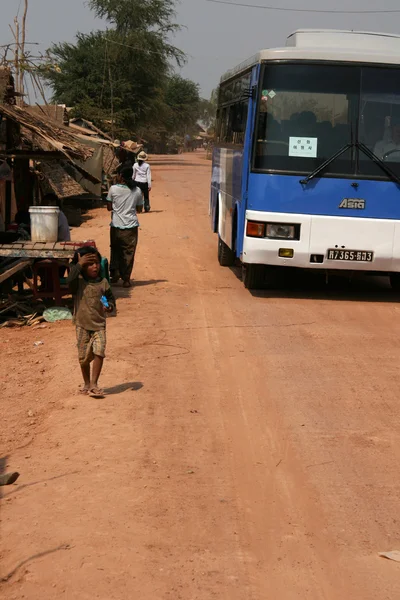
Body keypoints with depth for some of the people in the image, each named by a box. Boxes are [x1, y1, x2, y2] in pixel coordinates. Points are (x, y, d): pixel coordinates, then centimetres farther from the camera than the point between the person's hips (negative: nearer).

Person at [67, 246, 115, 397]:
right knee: (84, 356, 8)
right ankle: (86, 383, 29)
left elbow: (110, 297, 12)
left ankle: (94, 384, -6)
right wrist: (79, 264, -26)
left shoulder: (103, 282, 2)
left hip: (99, 324, 1)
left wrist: (109, 306, -10)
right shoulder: (78, 282, -7)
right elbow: (71, 280, -31)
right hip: (82, 325, -1)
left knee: (99, 352, -16)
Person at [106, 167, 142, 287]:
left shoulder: (113, 189, -6)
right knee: (129, 252, 5)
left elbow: (109, 207, 0)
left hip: (116, 225, -1)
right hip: (131, 225, 1)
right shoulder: (137, 191, -1)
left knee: (116, 250, 17)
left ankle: (115, 274, 14)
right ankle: (126, 279, 7)